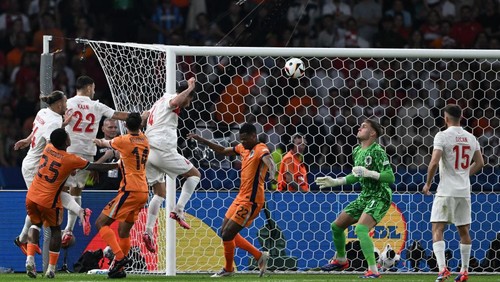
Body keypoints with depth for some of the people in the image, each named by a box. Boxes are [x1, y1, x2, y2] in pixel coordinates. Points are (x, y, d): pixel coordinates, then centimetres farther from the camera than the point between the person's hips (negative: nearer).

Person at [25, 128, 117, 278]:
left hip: (31, 197, 4)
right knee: (55, 230, 17)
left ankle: (30, 258, 3)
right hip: (49, 202, -4)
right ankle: (51, 269, 15)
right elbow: (94, 167, -1)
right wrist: (117, 165, 11)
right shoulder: (71, 160, -11)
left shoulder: (48, 148, 1)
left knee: (36, 224, 25)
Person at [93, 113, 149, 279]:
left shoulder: (123, 141, -8)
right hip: (143, 192, 8)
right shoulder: (144, 141, 8)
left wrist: (96, 140, 33)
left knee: (101, 223, -5)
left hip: (130, 191, -8)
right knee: (124, 230, 16)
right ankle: (119, 268, 17)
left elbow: (104, 144, 14)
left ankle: (119, 257, -19)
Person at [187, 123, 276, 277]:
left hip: (250, 201, -10)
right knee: (225, 232, 15)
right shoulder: (243, 148, 11)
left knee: (227, 234, -6)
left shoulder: (260, 149, -15)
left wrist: (272, 173, -59)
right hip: (241, 197, 10)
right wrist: (202, 141, 23)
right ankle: (259, 256, 22)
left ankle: (228, 269, 15)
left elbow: (268, 159, -37)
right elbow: (223, 150, 27)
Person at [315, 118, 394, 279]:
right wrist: (335, 182, 20)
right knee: (337, 226, 14)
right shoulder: (357, 151, 11)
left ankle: (373, 270, -30)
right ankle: (340, 260, 39)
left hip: (379, 197, -9)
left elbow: (390, 177, -23)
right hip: (365, 196, 9)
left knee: (360, 228, -30)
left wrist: (369, 173, -32)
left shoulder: (377, 151, -16)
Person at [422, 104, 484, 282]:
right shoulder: (471, 138, 8)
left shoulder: (442, 136, -10)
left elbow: (434, 162, -18)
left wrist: (428, 184, -4)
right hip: (465, 191, 5)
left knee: (437, 229, -5)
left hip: (446, 190, -5)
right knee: (464, 231, 15)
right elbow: (479, 163, 16)